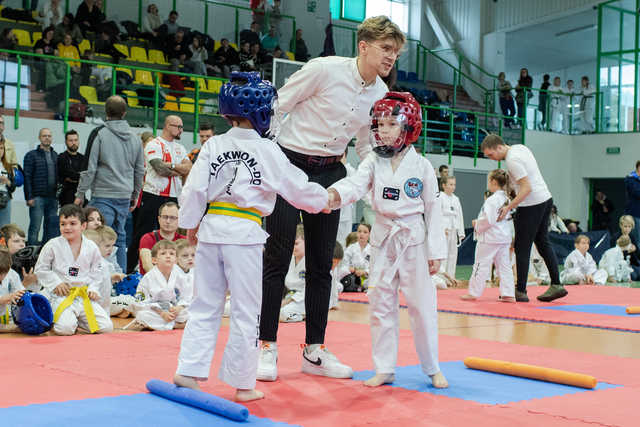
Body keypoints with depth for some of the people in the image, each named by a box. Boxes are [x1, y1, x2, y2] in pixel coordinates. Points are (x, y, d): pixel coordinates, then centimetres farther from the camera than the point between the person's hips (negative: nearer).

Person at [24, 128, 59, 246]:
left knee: (51, 227, 6)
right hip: (37, 198, -5)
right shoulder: (31, 155, 0)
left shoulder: (55, 156, 15)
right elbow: (27, 177, -5)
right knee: (35, 228, -4)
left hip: (52, 198, 5)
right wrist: (29, 197, -12)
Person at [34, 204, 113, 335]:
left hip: (84, 295, 3)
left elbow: (96, 271, 13)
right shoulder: (53, 245, -3)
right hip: (60, 295, -3)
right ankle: (57, 319, 8)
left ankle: (75, 319, 14)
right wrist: (56, 283, -8)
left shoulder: (92, 247, 3)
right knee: (66, 328, -28)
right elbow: (40, 269, 4)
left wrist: (93, 289, -1)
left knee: (106, 327, -8)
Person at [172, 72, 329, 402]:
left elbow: (195, 189, 2)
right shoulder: (267, 151, -7)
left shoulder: (213, 146, 2)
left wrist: (191, 224, 15)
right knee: (246, 312, 6)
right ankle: (242, 383, 13)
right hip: (245, 233, -4)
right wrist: (324, 199, 18)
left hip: (211, 228, 4)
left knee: (205, 304, 15)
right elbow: (298, 188, 0)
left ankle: (189, 370, 12)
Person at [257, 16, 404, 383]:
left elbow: (367, 147, 12)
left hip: (329, 173, 6)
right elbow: (277, 107, -10)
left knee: (321, 265, 9)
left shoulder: (381, 94, 0)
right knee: (277, 259, -3)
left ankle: (315, 351, 20)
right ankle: (267, 348, 8)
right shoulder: (325, 70, -18)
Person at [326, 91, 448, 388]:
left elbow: (432, 210, -1)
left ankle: (432, 369, 17)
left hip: (414, 241, -2)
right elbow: (357, 183, -16)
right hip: (383, 240, 3)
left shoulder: (421, 166, -4)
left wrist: (435, 252, -4)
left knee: (422, 305, 1)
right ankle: (384, 369, 19)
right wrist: (336, 194, -39)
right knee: (381, 305, 7)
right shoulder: (373, 162, 2)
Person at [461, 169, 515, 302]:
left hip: (490, 238, -8)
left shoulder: (491, 200, -18)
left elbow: (488, 219, -24)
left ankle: (473, 293, 8)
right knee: (504, 265, 10)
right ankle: (508, 294, 9)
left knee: (481, 265, 1)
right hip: (505, 237, 8)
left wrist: (477, 224, -5)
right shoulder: (507, 199, 10)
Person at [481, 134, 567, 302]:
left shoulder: (512, 160, -19)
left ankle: (520, 291, 3)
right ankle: (556, 285, 14)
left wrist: (508, 207, -21)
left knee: (522, 248, -2)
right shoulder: (520, 147, 9)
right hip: (546, 199, 10)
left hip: (531, 205, -10)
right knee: (543, 243, 14)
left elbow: (527, 188, -23)